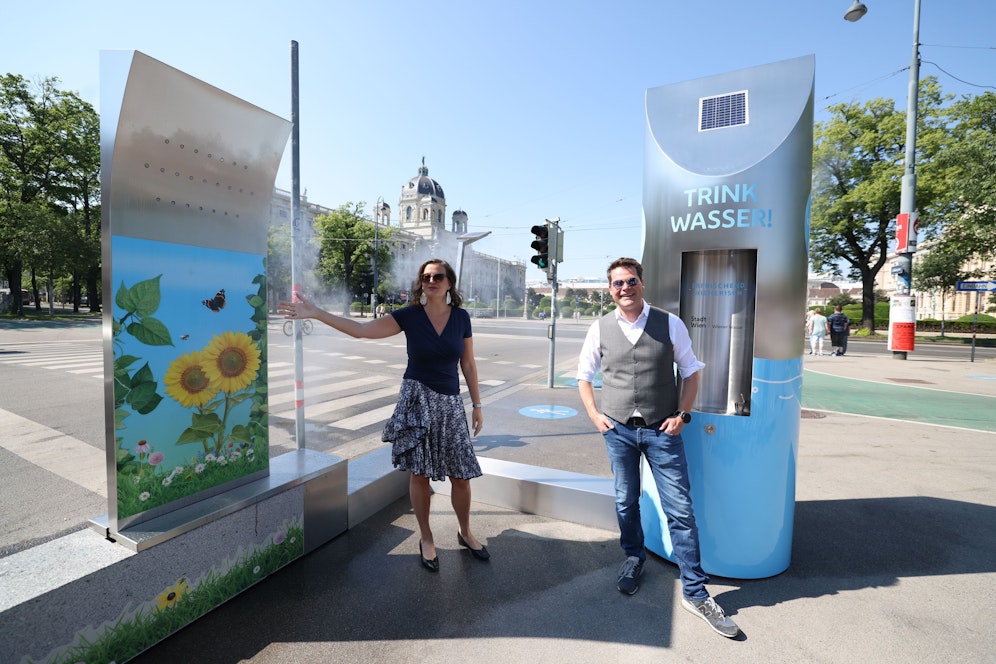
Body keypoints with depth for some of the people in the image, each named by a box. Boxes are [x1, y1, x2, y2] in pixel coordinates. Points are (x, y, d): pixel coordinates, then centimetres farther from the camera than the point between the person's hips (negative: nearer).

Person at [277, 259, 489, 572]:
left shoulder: (461, 317, 0)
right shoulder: (409, 315, -3)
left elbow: (468, 364, 6)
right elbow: (361, 329, -5)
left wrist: (477, 404, 7)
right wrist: (316, 313, -11)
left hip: (450, 403, 1)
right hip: (417, 399, -1)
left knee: (461, 475, 6)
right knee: (420, 472, 6)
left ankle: (465, 533, 32)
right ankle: (426, 538, 30)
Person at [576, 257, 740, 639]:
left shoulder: (670, 324, -3)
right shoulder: (600, 329, 0)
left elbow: (691, 371, 6)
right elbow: (584, 376, 10)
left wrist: (682, 414, -4)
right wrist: (595, 415, 0)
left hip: (662, 429, -1)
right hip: (618, 430, 1)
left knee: (681, 510, 3)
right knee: (626, 501, 16)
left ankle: (695, 593, 21)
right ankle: (633, 559, 43)